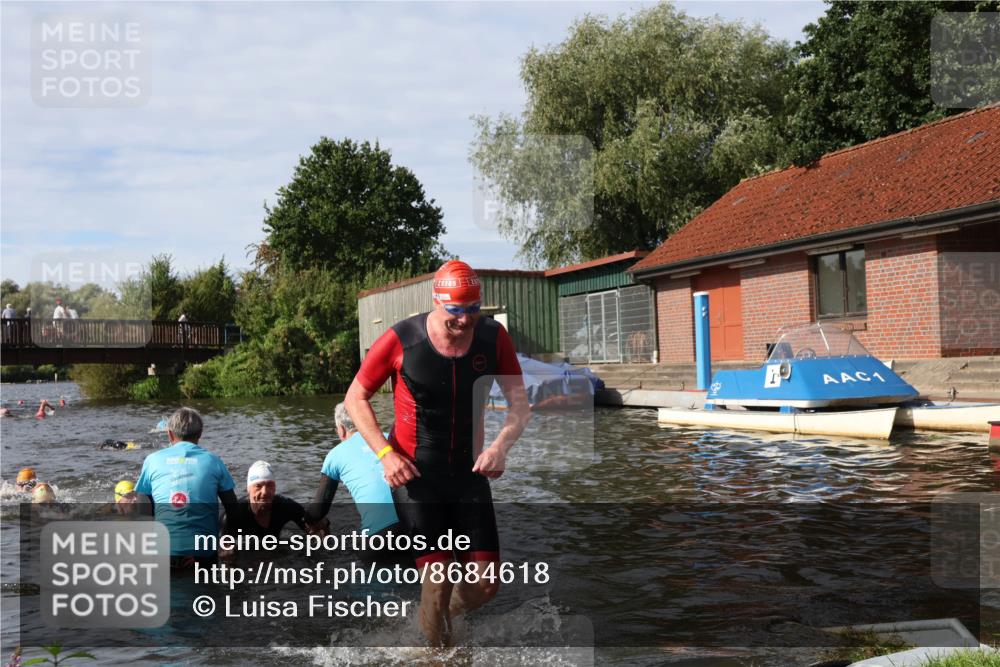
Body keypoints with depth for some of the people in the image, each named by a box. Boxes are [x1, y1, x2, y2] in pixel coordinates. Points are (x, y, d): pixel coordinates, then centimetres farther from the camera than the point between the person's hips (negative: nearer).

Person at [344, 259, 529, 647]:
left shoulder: (493, 338, -6)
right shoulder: (401, 340, -14)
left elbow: (519, 404, 0)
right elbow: (355, 398, -3)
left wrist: (501, 445, -20)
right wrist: (386, 453, -15)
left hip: (468, 472, 4)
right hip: (414, 474, -3)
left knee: (485, 585, 3)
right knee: (439, 578, -9)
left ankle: (434, 620, 34)